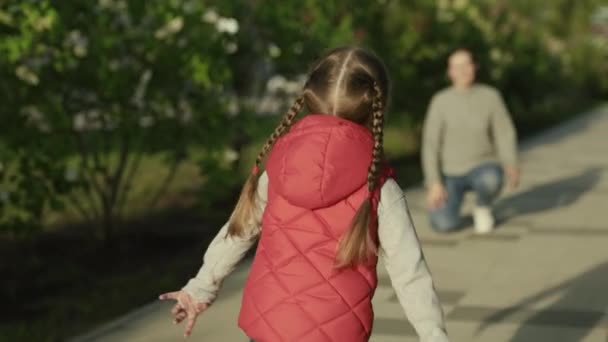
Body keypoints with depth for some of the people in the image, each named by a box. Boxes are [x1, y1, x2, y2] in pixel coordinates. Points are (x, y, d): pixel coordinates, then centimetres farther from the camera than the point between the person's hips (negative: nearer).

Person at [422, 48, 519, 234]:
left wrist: (511, 165, -29)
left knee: (491, 181, -39)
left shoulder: (491, 96, -8)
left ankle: (482, 207, -2)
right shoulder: (440, 101, -8)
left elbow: (505, 134, -10)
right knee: (445, 225, -24)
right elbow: (430, 144, -8)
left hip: (483, 168, 0)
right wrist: (434, 183, -18)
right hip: (450, 173, 0)